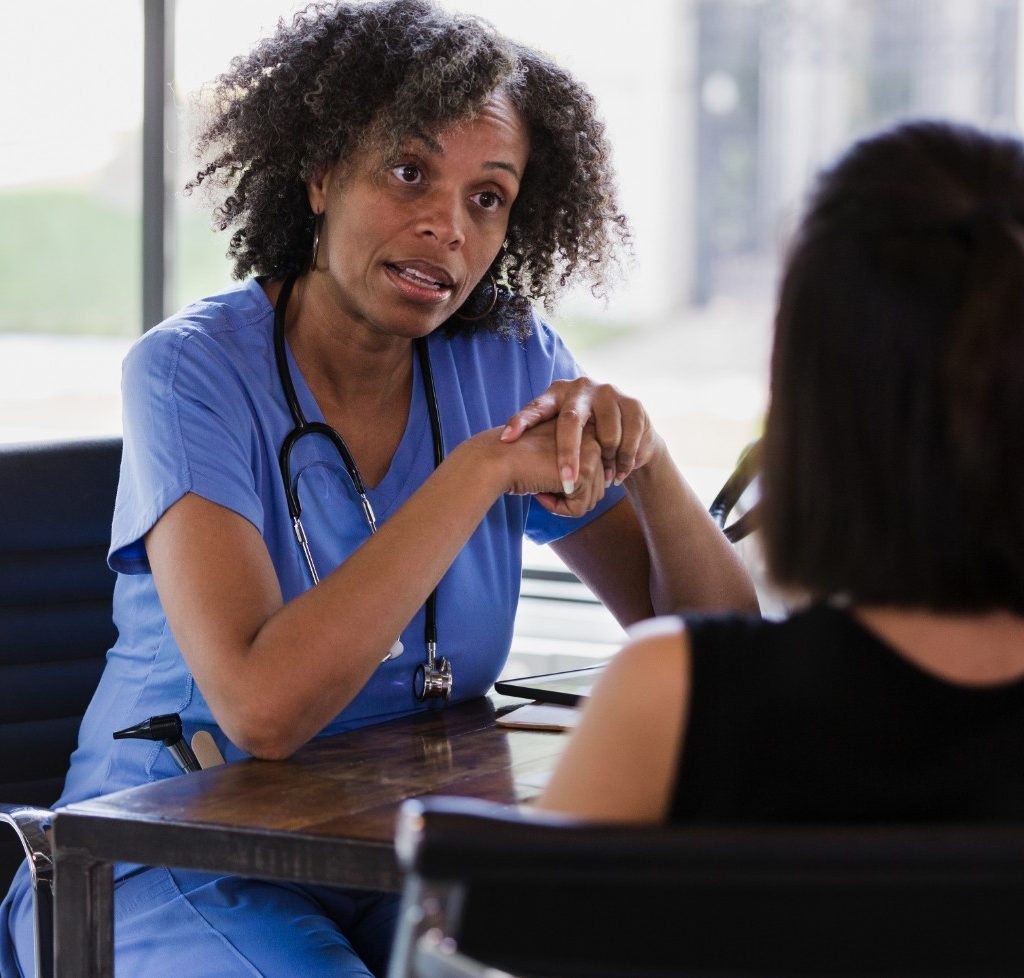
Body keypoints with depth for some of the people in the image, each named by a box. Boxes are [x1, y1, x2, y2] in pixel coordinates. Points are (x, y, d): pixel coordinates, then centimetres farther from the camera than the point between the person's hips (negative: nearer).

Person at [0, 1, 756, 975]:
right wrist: (484, 467, -27)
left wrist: (640, 456, -19)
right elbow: (263, 708, -29)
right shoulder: (192, 371, -15)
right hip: (179, 869, -4)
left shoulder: (511, 360, -1)